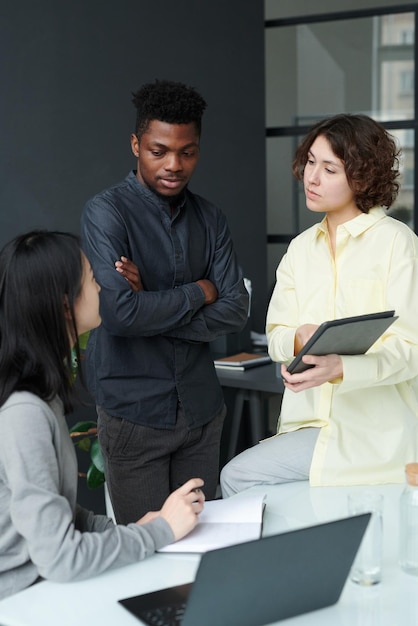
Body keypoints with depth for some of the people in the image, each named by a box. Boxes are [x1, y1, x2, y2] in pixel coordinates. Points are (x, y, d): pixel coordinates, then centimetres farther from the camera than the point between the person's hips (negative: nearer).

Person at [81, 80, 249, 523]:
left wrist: (153, 308, -14)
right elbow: (119, 313, -22)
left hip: (201, 406, 5)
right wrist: (198, 293, -9)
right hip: (134, 412, -5)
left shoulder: (209, 218, 7)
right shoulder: (105, 213, -10)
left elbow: (236, 311, -2)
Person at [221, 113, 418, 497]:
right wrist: (298, 340, -17)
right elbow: (275, 336, 8)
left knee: (239, 478, -15)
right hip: (311, 420, 6)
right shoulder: (301, 248, 13)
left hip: (373, 434, -6)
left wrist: (341, 368, -29)